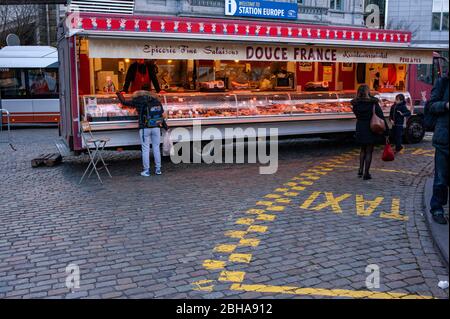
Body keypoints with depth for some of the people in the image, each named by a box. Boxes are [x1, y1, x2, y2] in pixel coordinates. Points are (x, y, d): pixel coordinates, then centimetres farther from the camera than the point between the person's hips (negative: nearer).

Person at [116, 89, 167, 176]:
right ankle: (158, 169, 16)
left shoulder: (138, 101, -1)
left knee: (145, 149, 3)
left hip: (145, 128, -3)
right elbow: (164, 115, 8)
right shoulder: (157, 101, 9)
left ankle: (146, 171, 6)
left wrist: (119, 94, 25)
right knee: (156, 148, 11)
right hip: (156, 128, 3)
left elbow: (124, 102, 8)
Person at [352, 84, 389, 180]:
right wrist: (386, 131, -8)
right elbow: (381, 118, -12)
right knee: (369, 151, 6)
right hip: (371, 130, -4)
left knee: (363, 150, 22)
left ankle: (360, 170, 17)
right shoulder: (373, 103, -13)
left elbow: (357, 115, 7)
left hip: (360, 129, 4)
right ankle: (366, 174, 8)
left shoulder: (356, 104, -2)